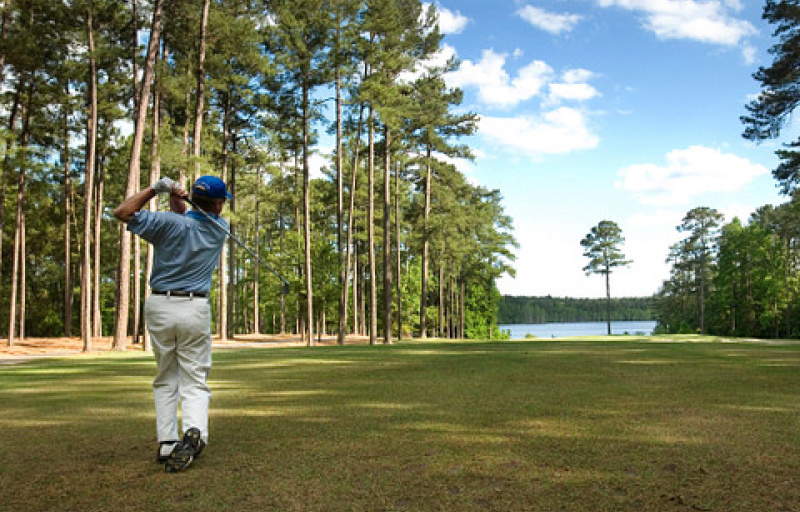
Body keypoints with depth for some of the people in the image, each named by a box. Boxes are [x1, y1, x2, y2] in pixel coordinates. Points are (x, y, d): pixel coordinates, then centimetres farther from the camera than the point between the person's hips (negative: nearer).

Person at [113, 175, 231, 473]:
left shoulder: (170, 223, -8)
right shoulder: (219, 229, 2)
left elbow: (122, 213, -5)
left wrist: (155, 189, -5)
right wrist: (175, 196, -1)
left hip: (159, 306, 0)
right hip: (195, 309, 0)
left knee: (166, 379, 15)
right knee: (195, 380, 4)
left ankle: (167, 444, 11)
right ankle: (194, 431, -23)